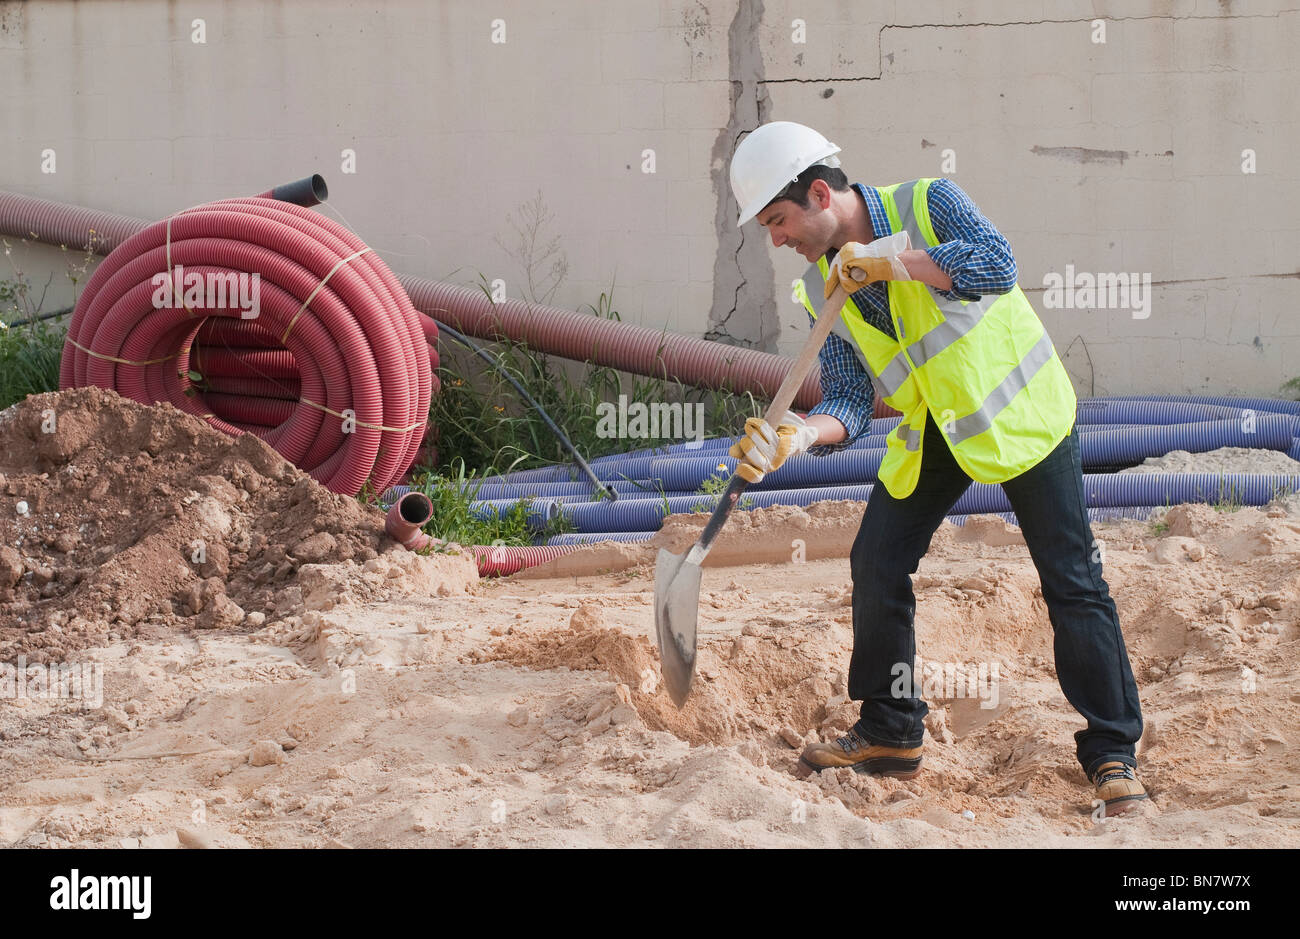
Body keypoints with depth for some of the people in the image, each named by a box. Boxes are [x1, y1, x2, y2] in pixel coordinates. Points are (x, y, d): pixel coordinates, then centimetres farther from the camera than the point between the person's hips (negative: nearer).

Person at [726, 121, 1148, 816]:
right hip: (930, 437, 6)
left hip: (1018, 412, -6)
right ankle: (889, 733, 17)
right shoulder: (822, 287, -3)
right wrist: (797, 435, -28)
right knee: (876, 564, 1)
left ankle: (1112, 752, -1)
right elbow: (850, 400, -8)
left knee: (1072, 582, -8)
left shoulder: (927, 205, -18)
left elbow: (997, 264, -36)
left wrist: (888, 258, -36)